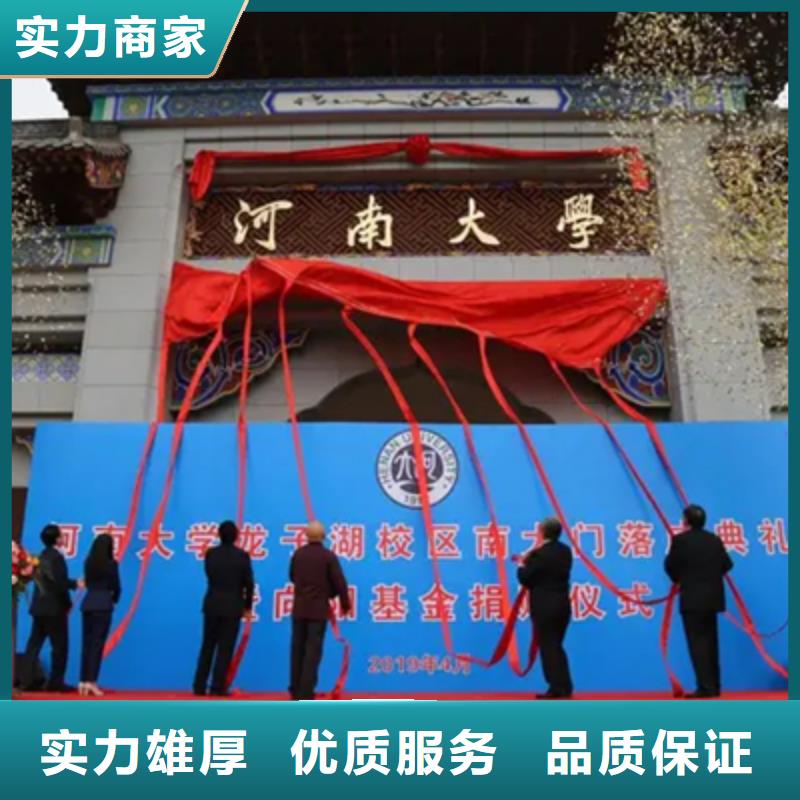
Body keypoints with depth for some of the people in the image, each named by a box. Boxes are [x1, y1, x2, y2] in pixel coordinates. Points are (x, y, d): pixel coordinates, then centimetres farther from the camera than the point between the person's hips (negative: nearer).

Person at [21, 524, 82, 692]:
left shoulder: (41, 556, 12)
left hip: (39, 607, 8)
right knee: (60, 645, 1)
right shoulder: (56, 557, -14)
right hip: (54, 607, -8)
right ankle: (55, 682, 4)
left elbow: (43, 580, 14)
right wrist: (75, 584, -4)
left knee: (34, 643, 9)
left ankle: (26, 680, 10)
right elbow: (60, 582, -19)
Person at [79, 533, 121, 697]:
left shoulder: (88, 562, 9)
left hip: (87, 603, 5)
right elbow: (116, 586, 0)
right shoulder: (111, 564, -6)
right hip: (103, 605, -5)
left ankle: (83, 681, 11)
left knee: (87, 642, 10)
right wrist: (114, 599, 20)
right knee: (97, 643, -4)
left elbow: (87, 583, 14)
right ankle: (91, 681, -8)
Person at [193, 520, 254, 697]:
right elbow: (248, 583, -5)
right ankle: (217, 687, 2)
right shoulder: (242, 555, -8)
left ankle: (199, 686, 14)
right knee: (225, 648, 2)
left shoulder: (210, 553, -1)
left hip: (212, 605, 3)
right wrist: (248, 606, 7)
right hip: (232, 606, -3)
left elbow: (209, 576, 12)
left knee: (207, 647, 12)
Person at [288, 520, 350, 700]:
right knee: (313, 651, 0)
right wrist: (345, 604, 4)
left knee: (298, 649, 12)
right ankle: (306, 692, 0)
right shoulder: (329, 556, -11)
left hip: (299, 609, 4)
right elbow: (340, 583, -10)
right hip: (318, 610, -4)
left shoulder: (298, 553, 0)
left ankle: (295, 690, 20)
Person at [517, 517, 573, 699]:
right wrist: (530, 560, 14)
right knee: (556, 646, 18)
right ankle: (565, 687, 20)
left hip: (544, 606, -8)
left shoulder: (539, 553, -18)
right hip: (562, 604, 8)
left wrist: (522, 564, 6)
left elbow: (524, 578, -13)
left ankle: (557, 689, 4)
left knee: (548, 647, 2)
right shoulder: (565, 551, 6)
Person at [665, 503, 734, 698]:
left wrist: (679, 579, 17)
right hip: (712, 597, 6)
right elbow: (727, 564, 10)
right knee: (710, 642, 14)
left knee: (697, 643, -4)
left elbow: (670, 565, -3)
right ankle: (714, 686, 18)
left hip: (692, 598, -6)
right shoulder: (714, 539, 6)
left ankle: (706, 687, -7)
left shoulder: (680, 539, -10)